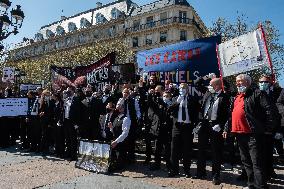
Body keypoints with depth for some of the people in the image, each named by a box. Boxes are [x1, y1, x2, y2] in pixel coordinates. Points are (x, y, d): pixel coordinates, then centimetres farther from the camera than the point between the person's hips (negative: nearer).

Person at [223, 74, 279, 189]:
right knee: (246, 161, 16)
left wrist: (268, 127, -13)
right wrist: (227, 128, 17)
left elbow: (270, 110, -12)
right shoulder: (236, 97, 19)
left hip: (253, 134, -8)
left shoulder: (257, 93, -5)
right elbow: (231, 115, 22)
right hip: (239, 134, 8)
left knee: (257, 163, -4)